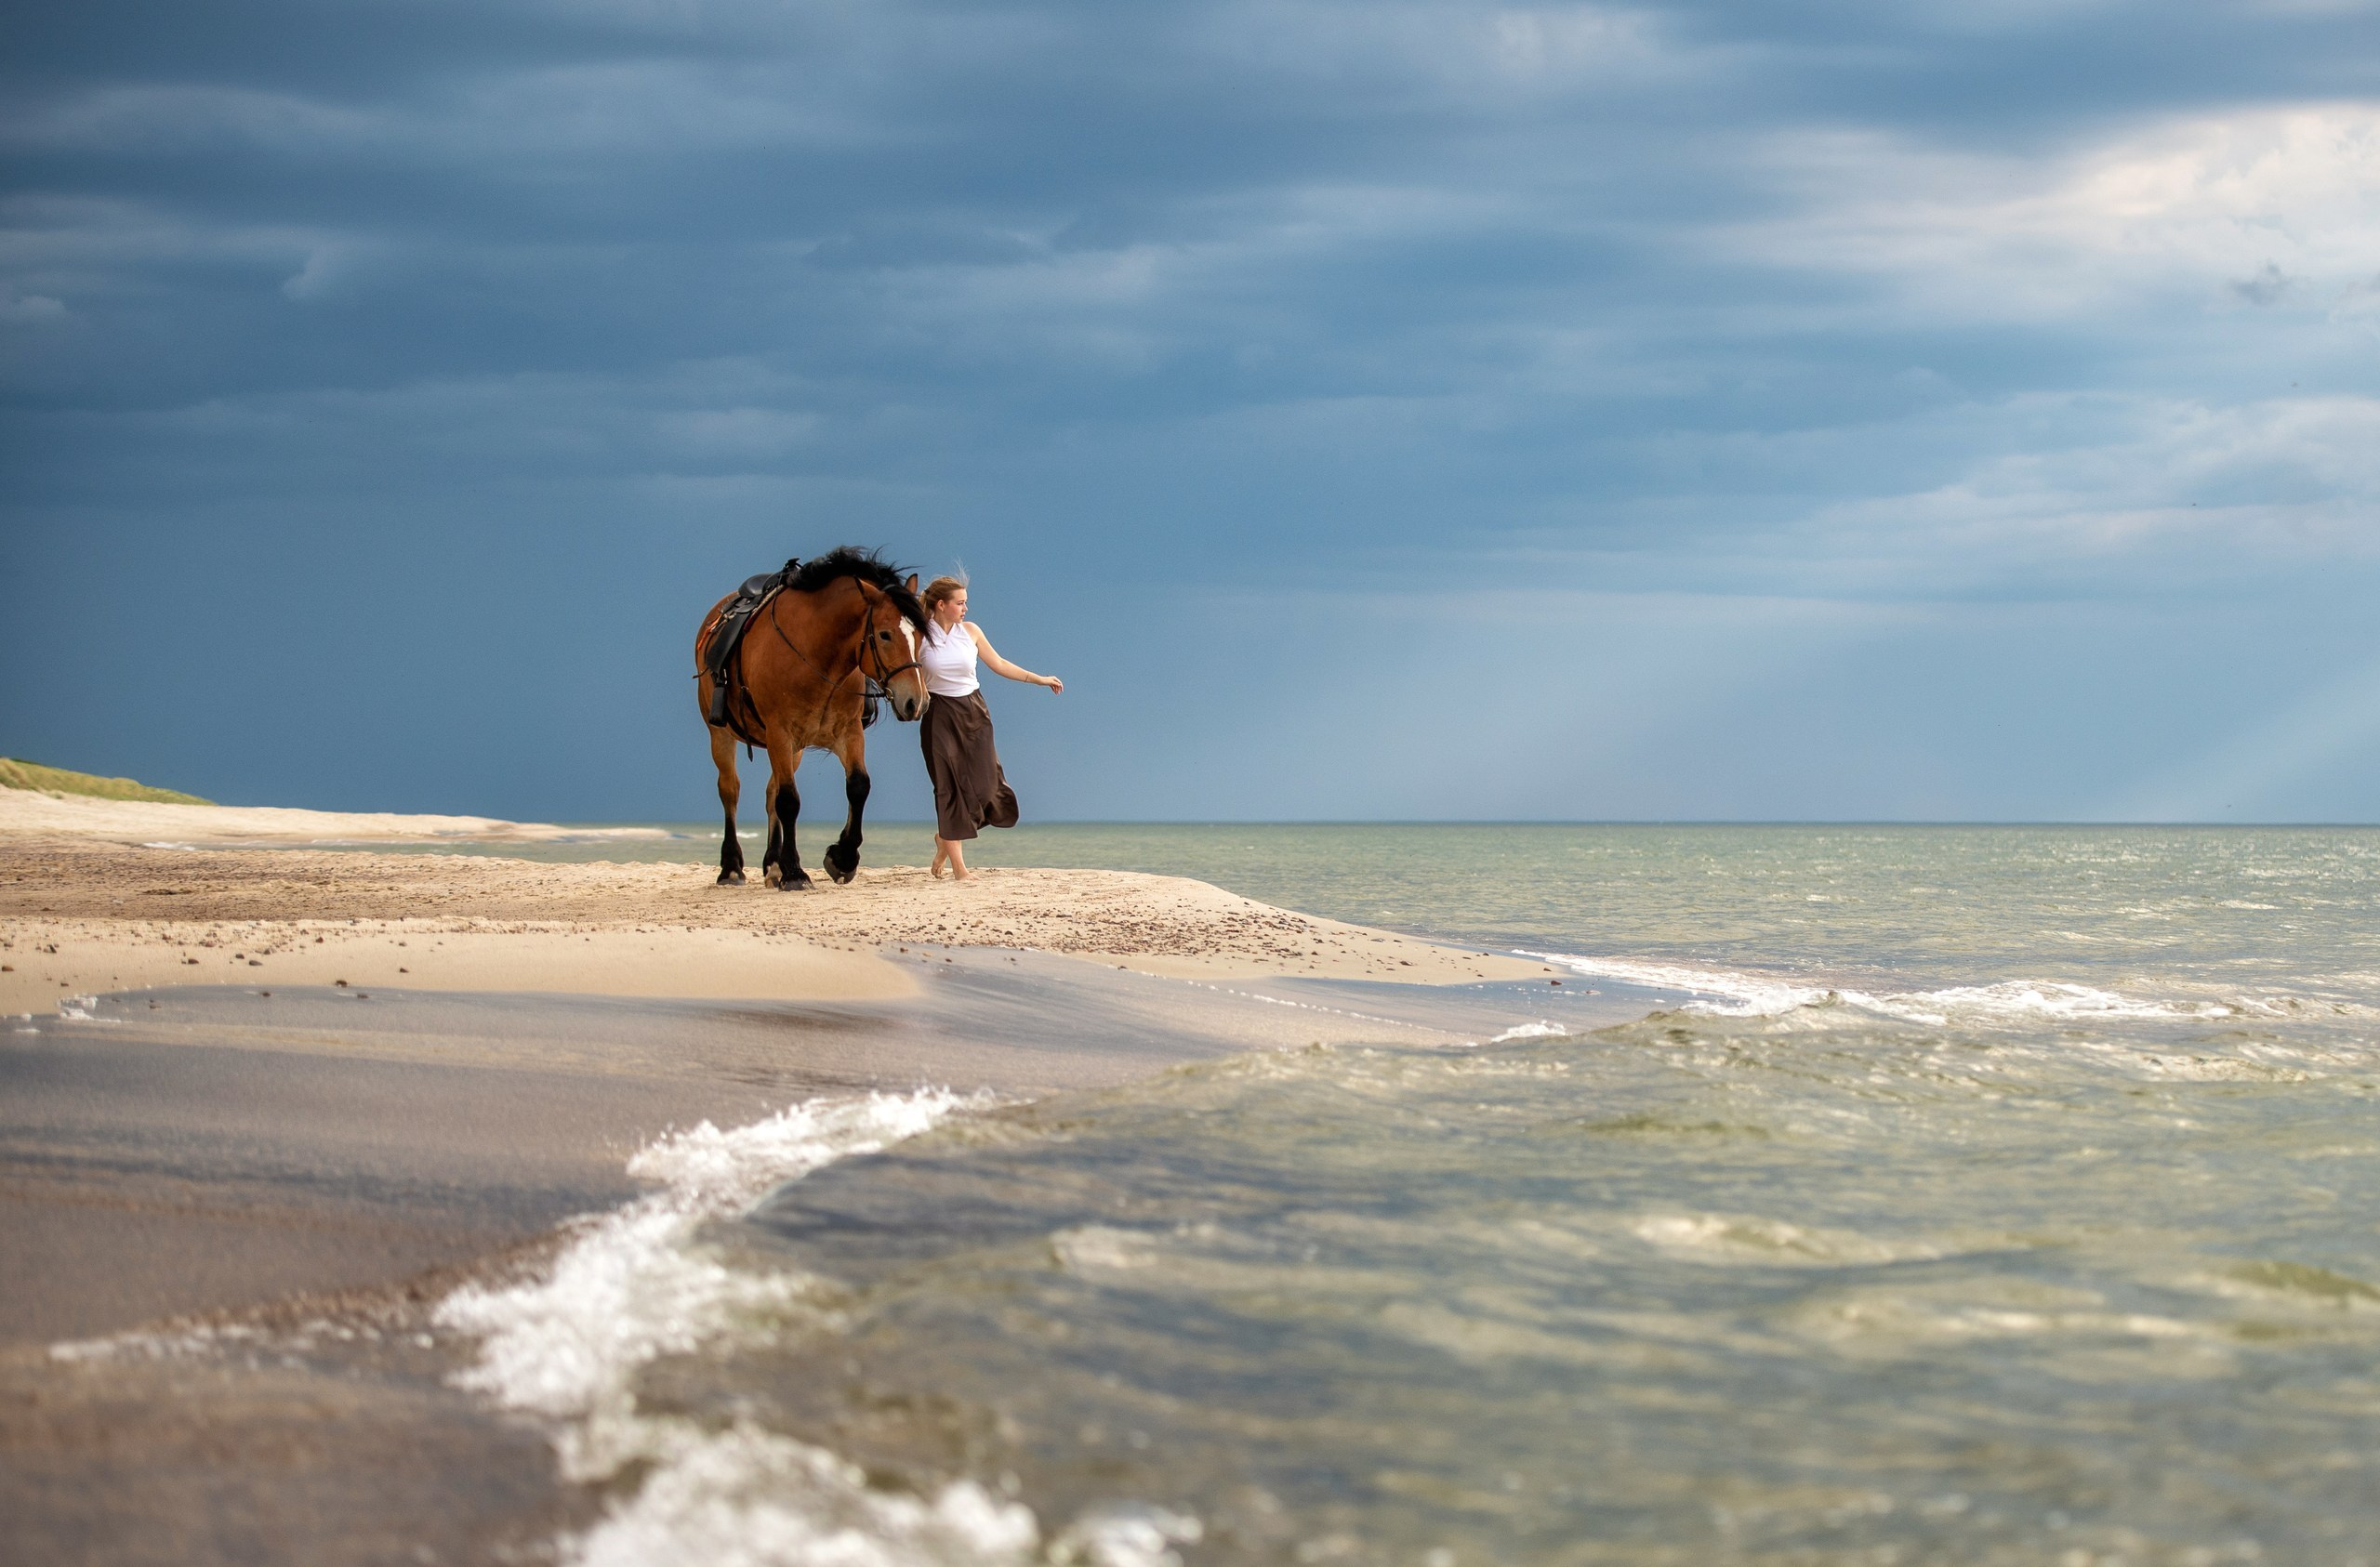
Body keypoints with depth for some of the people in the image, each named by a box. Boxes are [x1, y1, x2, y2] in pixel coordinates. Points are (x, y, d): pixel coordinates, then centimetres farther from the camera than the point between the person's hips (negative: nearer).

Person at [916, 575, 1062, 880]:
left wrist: (1039, 679, 11)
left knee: (984, 785, -2)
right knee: (949, 788, -5)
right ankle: (958, 867, 0)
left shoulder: (970, 631, 2)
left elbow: (998, 664, 12)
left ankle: (946, 838, 26)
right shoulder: (920, 637, -6)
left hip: (974, 715, 4)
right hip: (940, 717, -4)